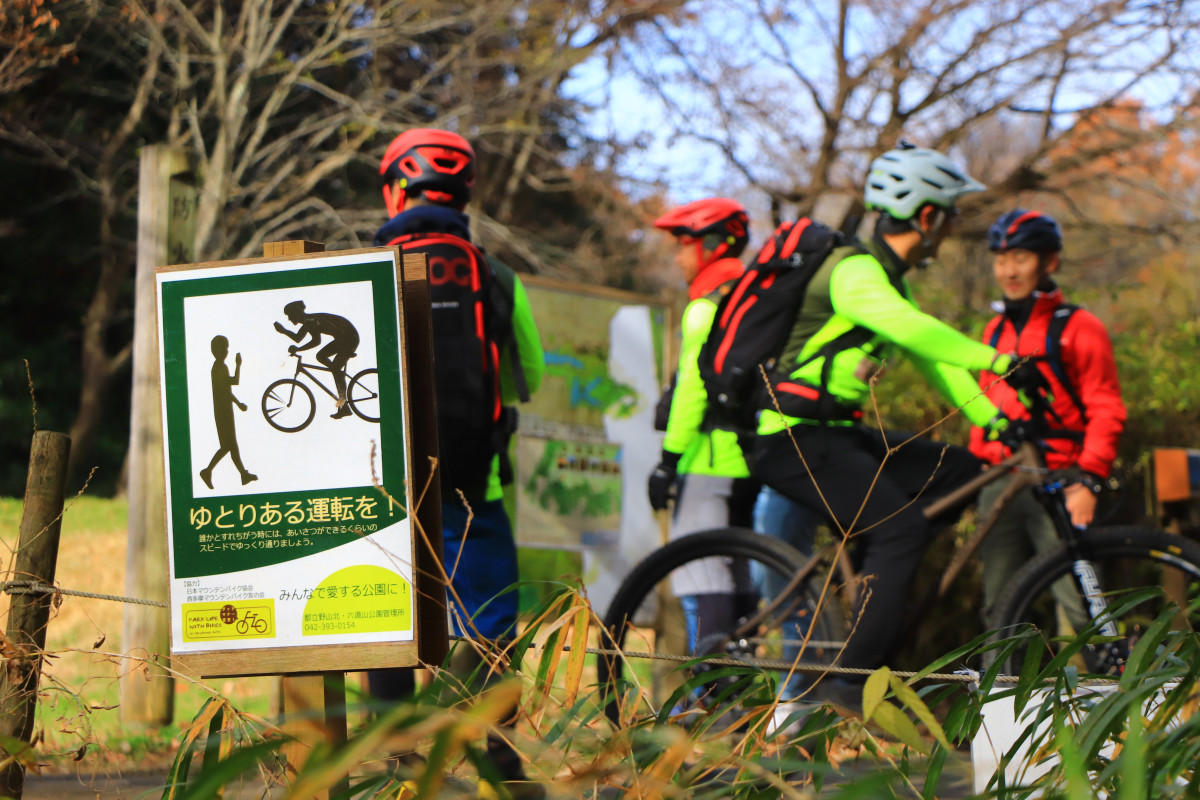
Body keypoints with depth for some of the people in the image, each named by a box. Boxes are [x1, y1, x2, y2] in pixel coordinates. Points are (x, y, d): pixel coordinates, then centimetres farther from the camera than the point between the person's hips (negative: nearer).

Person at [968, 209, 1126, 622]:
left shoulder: (1079, 328, 0)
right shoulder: (996, 330, 19)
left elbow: (1106, 412, -5)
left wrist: (1088, 479, -15)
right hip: (1000, 485, 6)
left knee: (1077, 598, -14)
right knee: (1000, 605, 5)